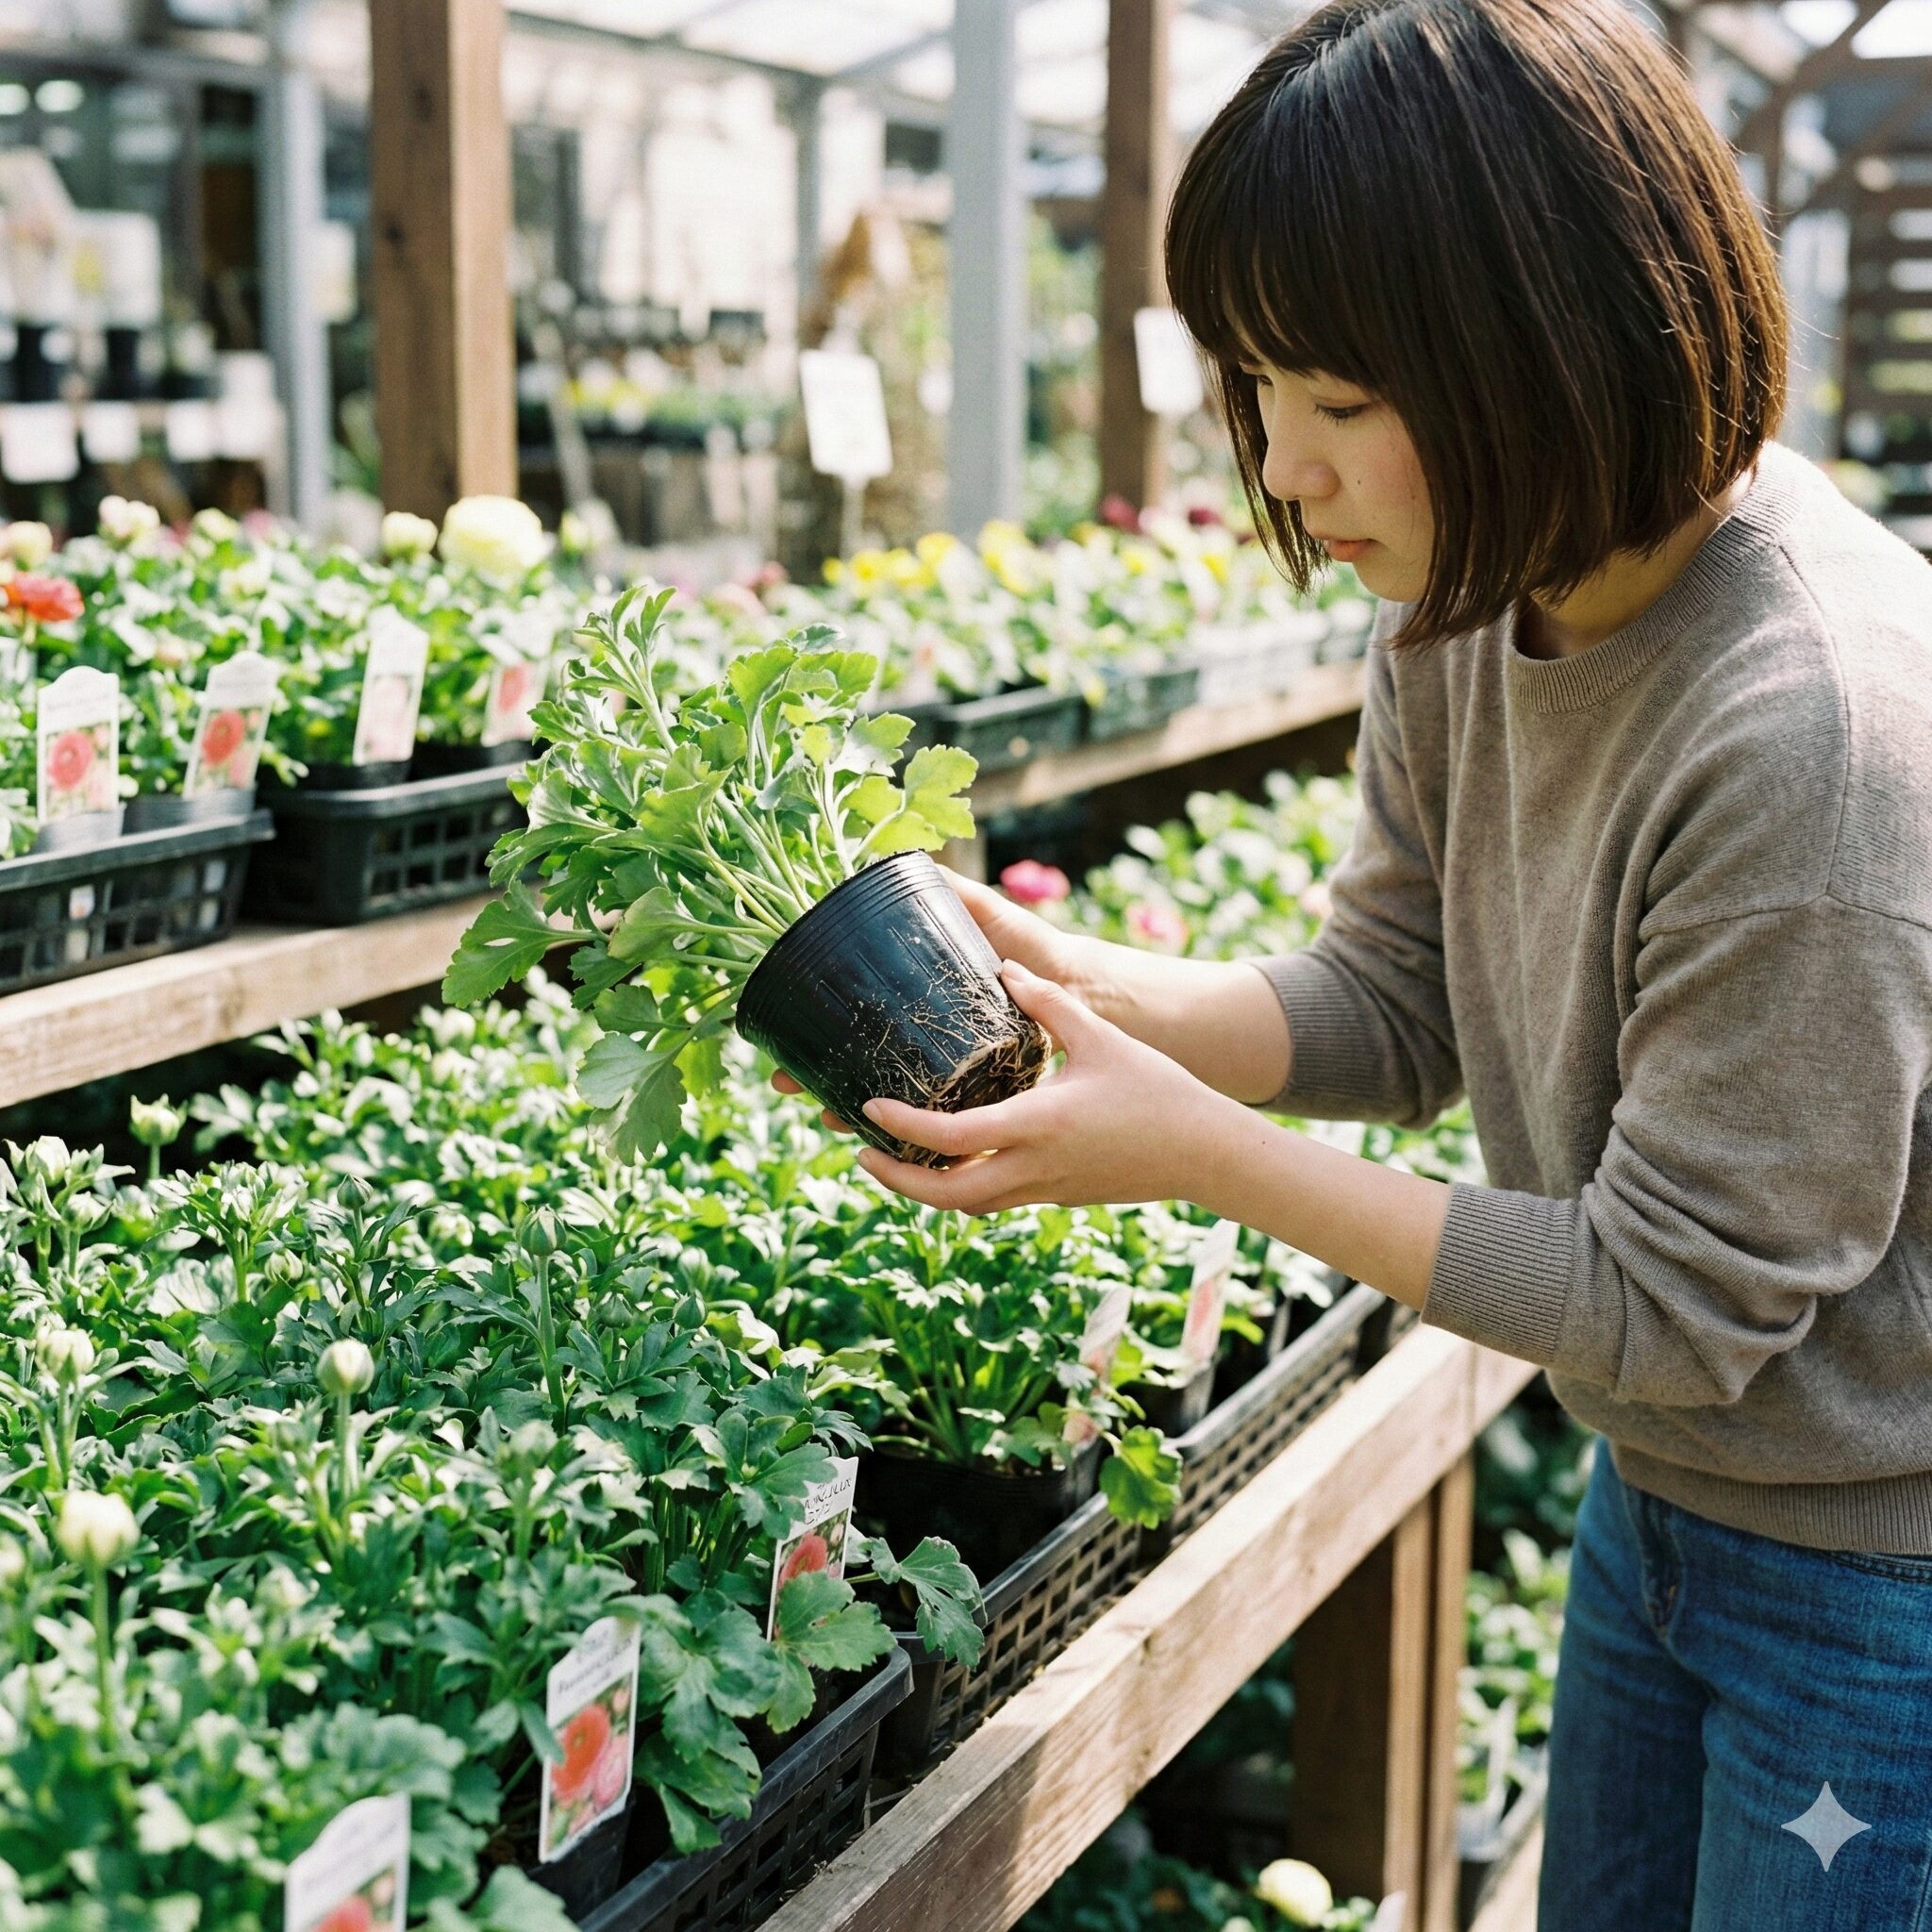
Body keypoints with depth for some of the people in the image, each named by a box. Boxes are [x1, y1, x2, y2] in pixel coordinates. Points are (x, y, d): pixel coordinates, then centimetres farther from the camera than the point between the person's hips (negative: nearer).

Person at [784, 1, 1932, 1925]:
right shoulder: (1478, 596, -8)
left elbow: (1675, 1306, -26)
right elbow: (1396, 999, 2)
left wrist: (1201, 1153, -25)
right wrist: (1084, 985, -15)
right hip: (1660, 1498, 8)